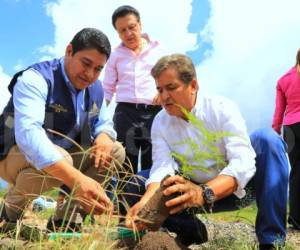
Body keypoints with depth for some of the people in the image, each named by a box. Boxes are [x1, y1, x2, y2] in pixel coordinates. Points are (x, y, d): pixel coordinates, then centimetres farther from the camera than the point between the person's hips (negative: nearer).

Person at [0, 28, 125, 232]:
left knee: (116, 151, -6)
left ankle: (66, 220, -7)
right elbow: (28, 133, -42)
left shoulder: (96, 88, -2)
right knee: (59, 159, -37)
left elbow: (104, 123, 9)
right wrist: (76, 180, -56)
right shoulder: (35, 79, -26)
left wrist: (104, 137, -20)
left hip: (64, 156, 7)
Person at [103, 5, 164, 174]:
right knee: (125, 166, 6)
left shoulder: (158, 49, 8)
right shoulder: (116, 55, 10)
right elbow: (107, 89, 12)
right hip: (125, 112, 1)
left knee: (153, 164, 4)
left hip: (154, 112, -1)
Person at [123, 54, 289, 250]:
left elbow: (243, 163, -34)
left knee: (267, 139, -30)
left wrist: (203, 193, -53)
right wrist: (146, 203, -45)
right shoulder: (160, 123, -10)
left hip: (235, 188, -3)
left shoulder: (223, 109, -21)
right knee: (134, 184, -13)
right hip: (198, 191, 3)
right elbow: (162, 167, -23)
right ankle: (191, 230, -3)